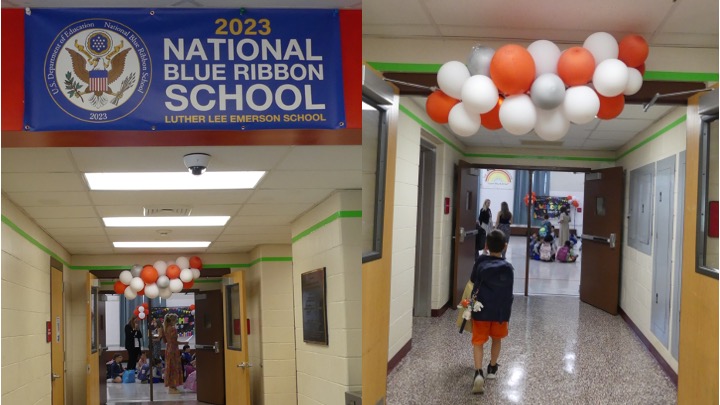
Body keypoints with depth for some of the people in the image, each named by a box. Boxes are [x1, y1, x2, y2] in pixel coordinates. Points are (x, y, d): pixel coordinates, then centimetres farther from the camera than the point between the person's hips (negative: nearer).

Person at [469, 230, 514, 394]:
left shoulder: (480, 263, -8)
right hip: (500, 311, 1)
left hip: (481, 309, -1)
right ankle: (492, 368, 37)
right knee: (496, 339, 22)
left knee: (478, 341, 4)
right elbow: (508, 295, -4)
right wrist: (506, 313, 6)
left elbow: (473, 281, 6)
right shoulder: (508, 268, -10)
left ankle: (478, 372, -14)